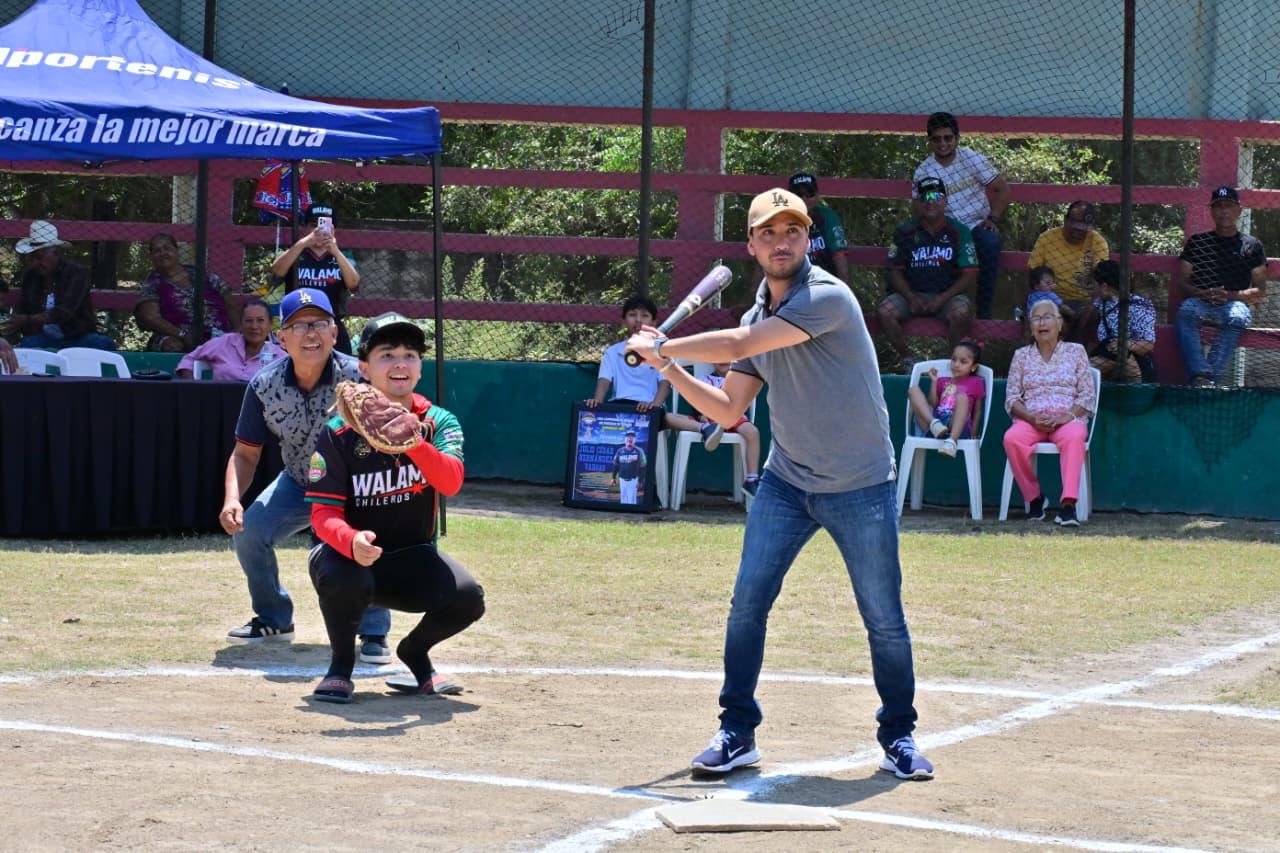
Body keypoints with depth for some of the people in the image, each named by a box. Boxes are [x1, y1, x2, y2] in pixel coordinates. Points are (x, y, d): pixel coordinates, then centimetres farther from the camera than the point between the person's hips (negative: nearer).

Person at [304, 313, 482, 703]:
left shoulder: (438, 423, -5)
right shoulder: (338, 433, -10)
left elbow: (451, 482, -24)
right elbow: (324, 514, -15)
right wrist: (351, 541, -39)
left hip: (413, 558, 2)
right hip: (349, 555, -2)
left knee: (467, 597, -26)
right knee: (343, 578, -38)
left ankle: (414, 653, 8)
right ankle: (341, 666, -6)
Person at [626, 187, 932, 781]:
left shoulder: (828, 298, -18)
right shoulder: (758, 317, 6)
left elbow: (738, 345, -24)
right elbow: (728, 410, 10)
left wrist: (660, 347, -12)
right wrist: (667, 368, -1)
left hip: (860, 490, -6)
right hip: (786, 482, 6)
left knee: (884, 620, 1)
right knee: (747, 605, -2)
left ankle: (898, 736, 18)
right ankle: (737, 732, 8)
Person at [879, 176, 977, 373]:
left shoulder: (959, 232, 3)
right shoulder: (905, 232, 7)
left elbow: (968, 274, -1)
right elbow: (895, 272, 7)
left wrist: (942, 298, -14)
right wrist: (911, 298, -12)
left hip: (947, 295, -2)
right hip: (912, 293, 2)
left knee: (961, 312, -35)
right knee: (884, 312, -26)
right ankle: (907, 360, -7)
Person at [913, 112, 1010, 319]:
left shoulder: (971, 158, 0)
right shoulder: (922, 172, 3)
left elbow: (1003, 189, 1)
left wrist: (992, 218, -10)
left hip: (978, 225, -1)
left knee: (990, 241, -36)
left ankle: (984, 313, -27)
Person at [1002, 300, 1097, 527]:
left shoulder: (1076, 352, 13)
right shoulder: (1022, 355, 17)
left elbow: (1087, 396, 6)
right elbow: (1011, 398, 9)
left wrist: (1067, 416, -12)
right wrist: (1032, 418, -10)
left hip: (1067, 420, -1)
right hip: (1031, 420, 1)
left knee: (1073, 437, -38)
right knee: (1012, 438, -34)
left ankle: (1068, 503, -48)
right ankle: (1034, 497, -17)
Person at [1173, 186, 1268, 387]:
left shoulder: (1252, 246, 16)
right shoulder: (1197, 242, 19)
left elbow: (1260, 292, 9)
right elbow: (1179, 284, 11)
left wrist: (1231, 295, -10)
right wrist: (1204, 294, -9)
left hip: (1235, 304, -1)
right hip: (1200, 303, 1)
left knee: (1237, 317, -38)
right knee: (1186, 311, -35)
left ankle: (1211, 377, -48)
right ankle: (1200, 375, -52)